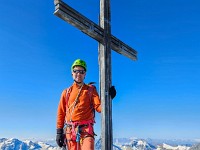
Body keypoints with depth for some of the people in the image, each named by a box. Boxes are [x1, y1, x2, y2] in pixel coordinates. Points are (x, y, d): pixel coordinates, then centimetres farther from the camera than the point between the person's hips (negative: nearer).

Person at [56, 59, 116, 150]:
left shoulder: (91, 90, 8)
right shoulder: (66, 92, 11)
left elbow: (99, 107, -3)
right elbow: (61, 113, 12)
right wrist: (59, 132, 7)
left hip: (86, 129, -2)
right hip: (70, 130, 2)